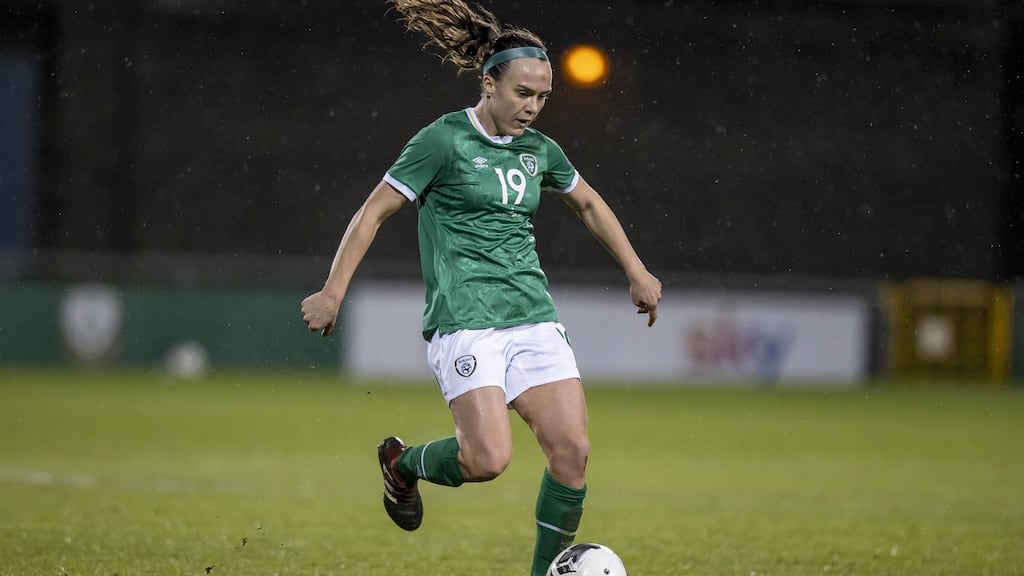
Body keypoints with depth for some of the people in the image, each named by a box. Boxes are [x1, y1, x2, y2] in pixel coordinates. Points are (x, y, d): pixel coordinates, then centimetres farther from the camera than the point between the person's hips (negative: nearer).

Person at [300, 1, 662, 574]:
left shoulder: (539, 150, 11)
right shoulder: (444, 140, -7)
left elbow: (590, 203, 30)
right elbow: (373, 212, -3)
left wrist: (637, 273, 28)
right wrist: (333, 292, -6)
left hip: (534, 319, 6)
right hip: (464, 322, -6)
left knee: (572, 451, -8)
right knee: (489, 458, -19)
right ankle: (403, 463, 13)